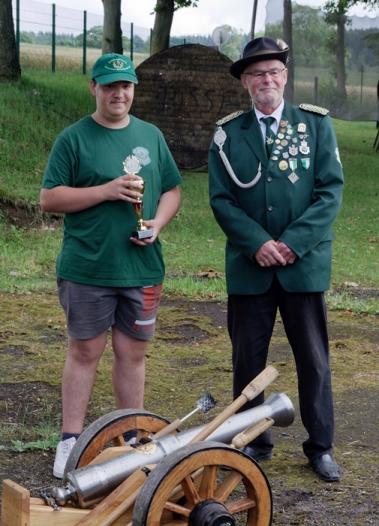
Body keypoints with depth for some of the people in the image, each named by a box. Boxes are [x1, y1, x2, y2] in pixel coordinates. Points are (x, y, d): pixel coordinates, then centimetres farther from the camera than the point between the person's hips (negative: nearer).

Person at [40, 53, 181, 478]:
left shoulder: (151, 136, 10)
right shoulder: (73, 139, -3)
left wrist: (158, 223, -5)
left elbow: (171, 189, 15)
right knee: (85, 351, 3)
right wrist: (106, 191, -16)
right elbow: (49, 199, -7)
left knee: (132, 352, 11)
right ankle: (70, 440, 11)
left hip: (142, 266, 4)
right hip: (88, 268, -3)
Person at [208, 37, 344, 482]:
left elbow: (331, 191, -4)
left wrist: (292, 243, -13)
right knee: (248, 359, 8)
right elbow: (221, 199, 0)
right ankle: (252, 442, 21)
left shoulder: (316, 124, 2)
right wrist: (258, 243, -14)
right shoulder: (228, 134, 3)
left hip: (305, 262, 0)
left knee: (314, 359, 6)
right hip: (248, 266, 1)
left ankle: (321, 446, 18)